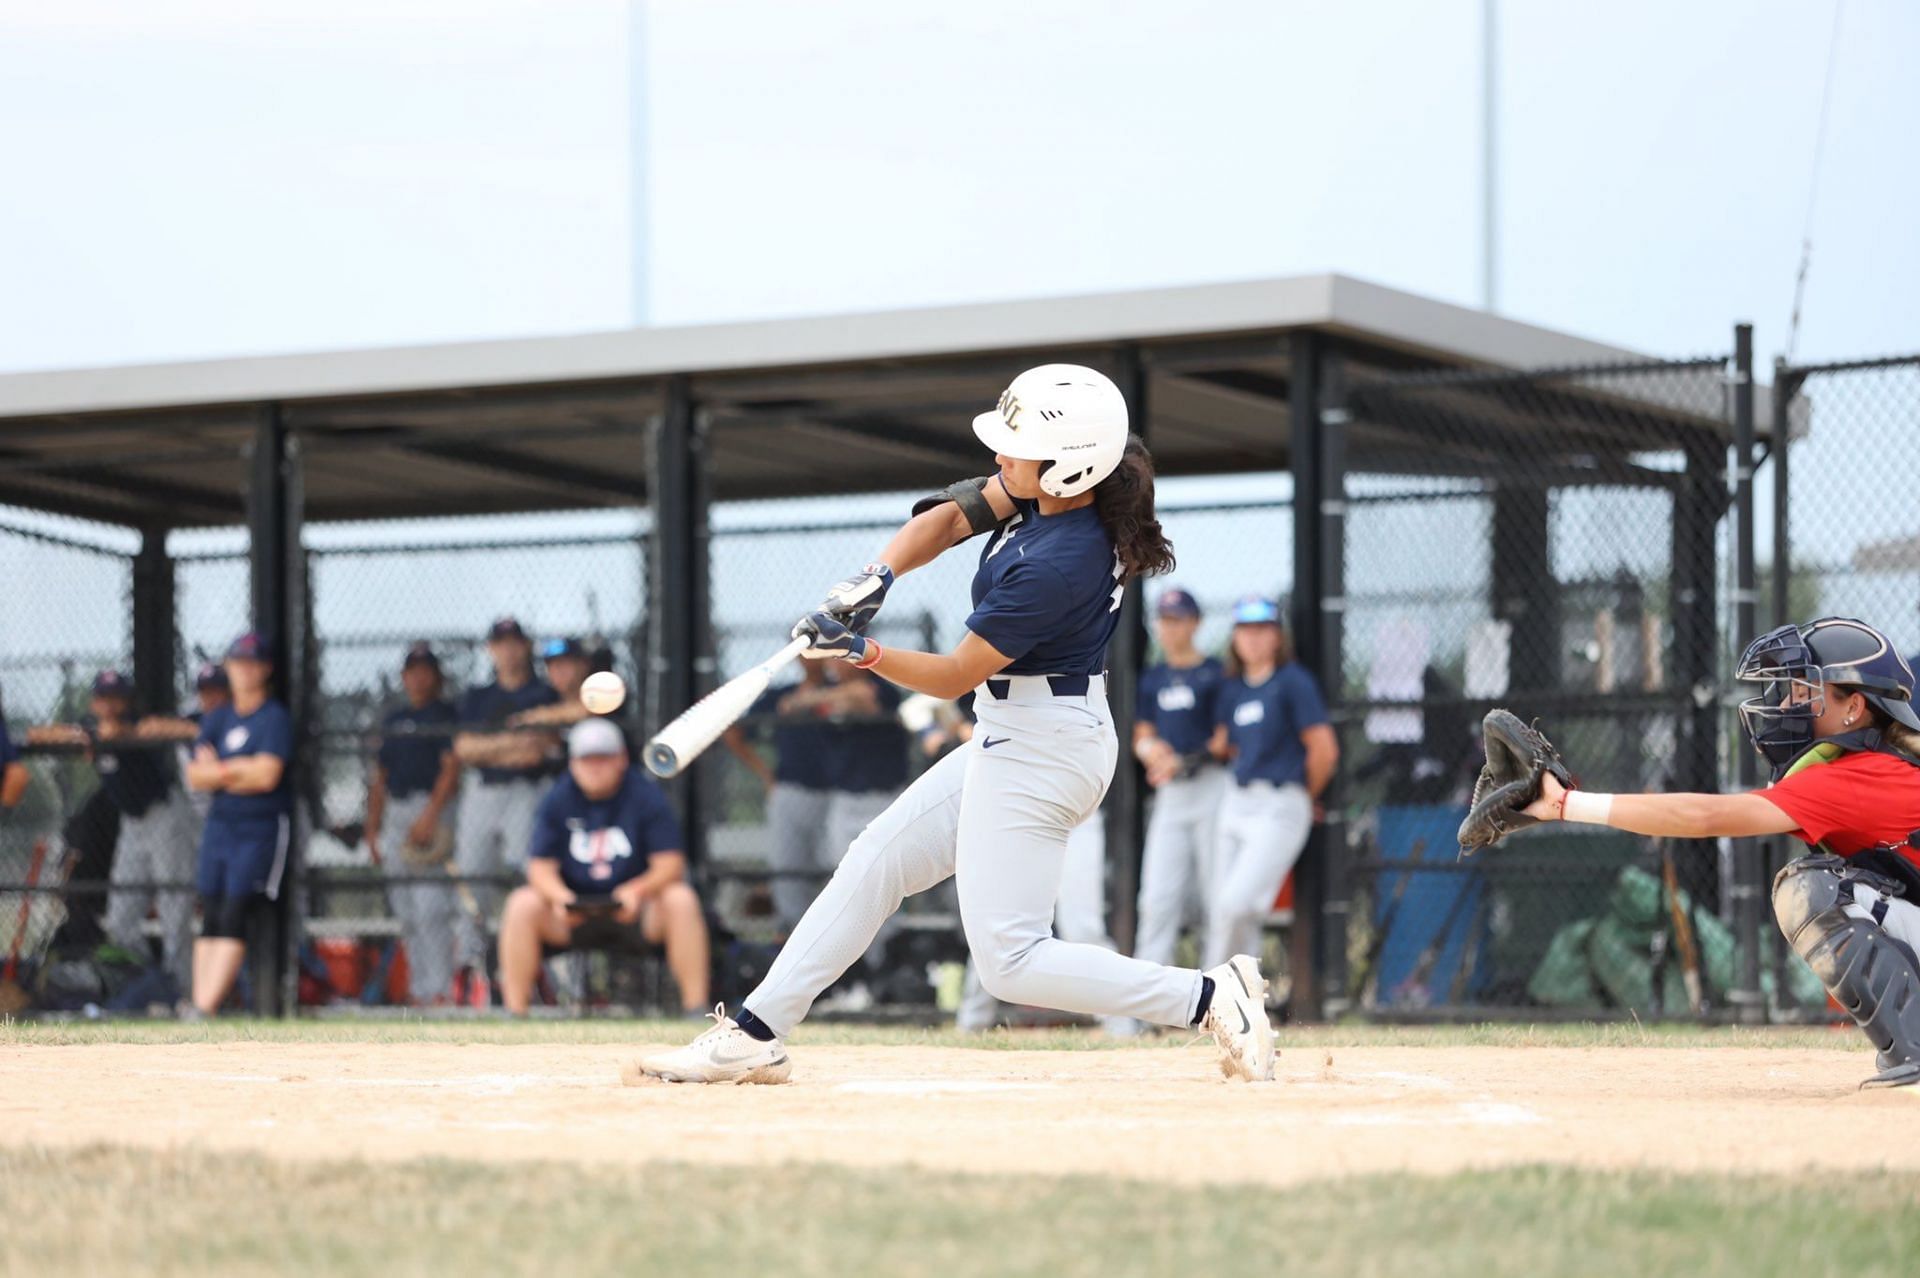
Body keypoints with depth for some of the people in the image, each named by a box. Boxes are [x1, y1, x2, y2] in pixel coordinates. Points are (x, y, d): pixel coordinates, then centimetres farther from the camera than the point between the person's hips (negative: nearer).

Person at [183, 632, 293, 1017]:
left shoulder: (275, 718, -5)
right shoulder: (218, 719, 14)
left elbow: (267, 775, -16)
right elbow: (195, 775, 5)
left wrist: (218, 769, -4)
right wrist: (240, 773, -11)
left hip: (262, 829, -6)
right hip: (220, 823, 6)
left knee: (233, 916, -13)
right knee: (210, 919, 3)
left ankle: (205, 1011, -19)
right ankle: (197, 1006, 3)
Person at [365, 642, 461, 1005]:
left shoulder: (446, 714, -1)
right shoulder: (393, 720, 19)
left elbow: (451, 769, -11)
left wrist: (430, 815, -20)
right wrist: (372, 829, 16)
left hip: (432, 810, -7)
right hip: (395, 816, 7)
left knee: (431, 907, -15)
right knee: (406, 913, 6)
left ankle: (440, 990, -17)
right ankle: (418, 989, 9)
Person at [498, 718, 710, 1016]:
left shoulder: (645, 794, -5)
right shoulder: (558, 799, 0)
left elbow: (670, 864, -11)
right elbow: (540, 867, -4)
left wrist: (636, 891, -31)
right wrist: (559, 896, -27)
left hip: (637, 910, -1)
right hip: (572, 911, 1)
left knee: (681, 899, -30)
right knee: (522, 904, -24)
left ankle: (696, 1010, -27)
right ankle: (515, 1011, -21)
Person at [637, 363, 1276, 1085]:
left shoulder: (1056, 565, -28)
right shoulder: (1058, 489, -4)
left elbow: (954, 677, -19)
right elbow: (948, 517, 3)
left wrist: (863, 653, -23)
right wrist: (878, 578, -13)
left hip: (1037, 749, -10)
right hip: (1010, 738, 10)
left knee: (1009, 960, -10)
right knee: (874, 864, 13)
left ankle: (1212, 998, -10)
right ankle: (755, 1035, 19)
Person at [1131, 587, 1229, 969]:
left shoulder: (1215, 673, -1)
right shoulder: (1152, 678, 17)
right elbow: (1142, 737, 19)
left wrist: (1183, 761, -15)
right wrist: (1150, 749, -4)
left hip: (1213, 787, -5)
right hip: (1169, 795, 5)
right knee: (1158, 897, -1)